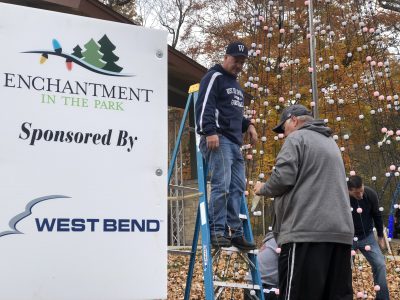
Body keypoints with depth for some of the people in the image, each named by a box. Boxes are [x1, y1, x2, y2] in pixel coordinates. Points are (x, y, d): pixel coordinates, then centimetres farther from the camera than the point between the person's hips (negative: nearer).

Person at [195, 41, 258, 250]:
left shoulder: (235, 84, 28)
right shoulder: (214, 77, 0)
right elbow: (204, 105, -13)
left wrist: (248, 125, 17)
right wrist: (210, 131, -25)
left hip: (235, 142, 9)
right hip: (218, 139, -9)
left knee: (237, 187, 4)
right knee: (221, 185, -16)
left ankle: (235, 233, 6)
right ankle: (217, 231, -14)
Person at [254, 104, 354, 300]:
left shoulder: (297, 138, 2)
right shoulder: (330, 143, 27)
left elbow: (283, 177, -10)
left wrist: (263, 189, 9)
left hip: (307, 231, -8)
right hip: (340, 232, 8)